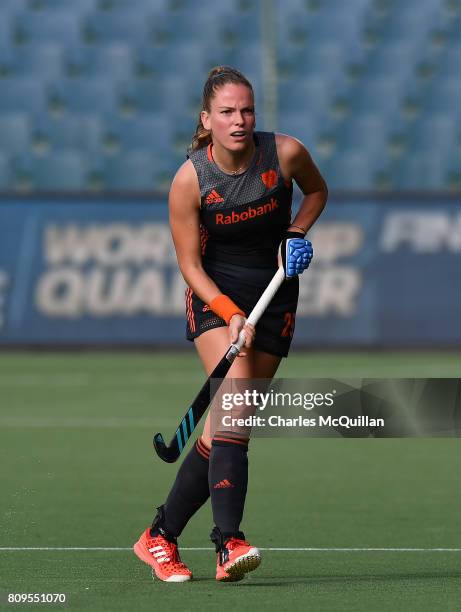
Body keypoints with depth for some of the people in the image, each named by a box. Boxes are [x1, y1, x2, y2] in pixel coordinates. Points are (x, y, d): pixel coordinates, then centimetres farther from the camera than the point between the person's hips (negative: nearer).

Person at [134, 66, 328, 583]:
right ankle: (228, 543, -34)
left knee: (224, 427, -2)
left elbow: (316, 190, 12)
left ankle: (160, 536, 14)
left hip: (275, 295, 3)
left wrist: (296, 233, -6)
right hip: (214, 294, -3)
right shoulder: (189, 180, -16)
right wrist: (230, 314, -23)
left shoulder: (286, 153, -12)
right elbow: (190, 265, -10)